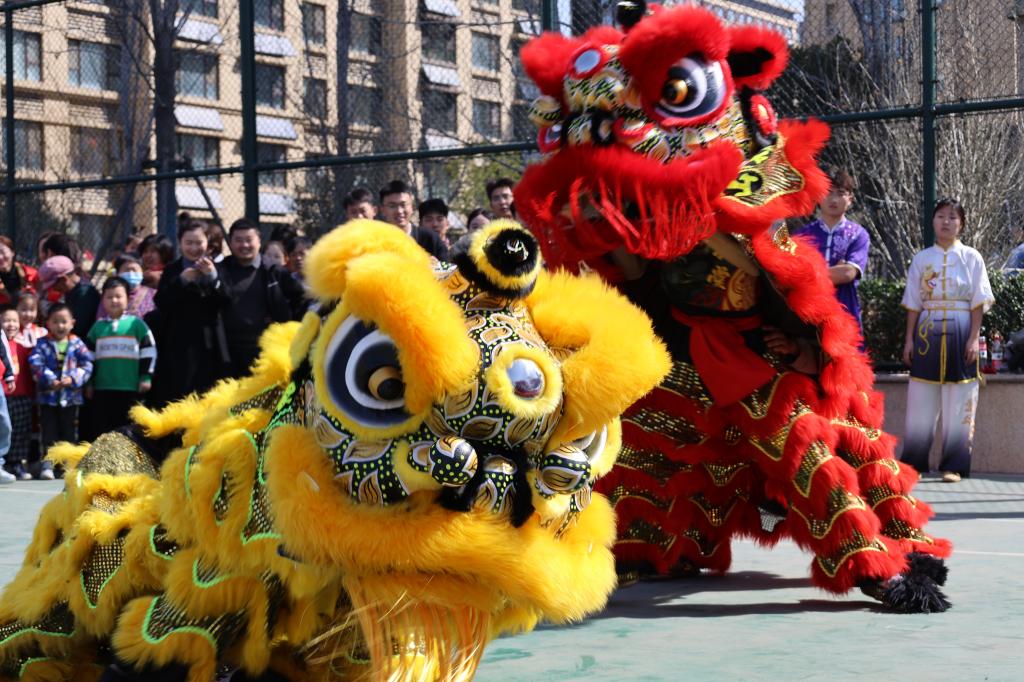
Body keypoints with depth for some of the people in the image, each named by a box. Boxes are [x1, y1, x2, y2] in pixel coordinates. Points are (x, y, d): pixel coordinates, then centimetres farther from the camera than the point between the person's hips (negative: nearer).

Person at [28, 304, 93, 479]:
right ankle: (47, 464, 4)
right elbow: (36, 364, -11)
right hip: (47, 395, -1)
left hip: (71, 395, 1)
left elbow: (86, 364, -5)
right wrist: (50, 380, -23)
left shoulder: (77, 344, 1)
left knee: (69, 431, 9)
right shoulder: (43, 344, 0)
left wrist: (72, 379, -18)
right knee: (48, 430, 1)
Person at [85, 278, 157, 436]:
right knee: (100, 428, 6)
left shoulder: (136, 324, 1)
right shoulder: (98, 326, 10)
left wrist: (146, 377, -4)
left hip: (130, 388, -3)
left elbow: (149, 352, 1)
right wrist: (89, 382, 12)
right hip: (102, 388, 3)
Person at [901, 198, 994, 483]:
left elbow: (978, 304, 1)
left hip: (960, 332, -1)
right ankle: (914, 463, 9)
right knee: (921, 403, 2)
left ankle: (954, 466, 3)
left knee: (958, 404, -1)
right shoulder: (921, 259, 8)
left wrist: (974, 338, -8)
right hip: (927, 332, 1)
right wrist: (909, 339, 2)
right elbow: (913, 304, 9)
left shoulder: (971, 258, 4)